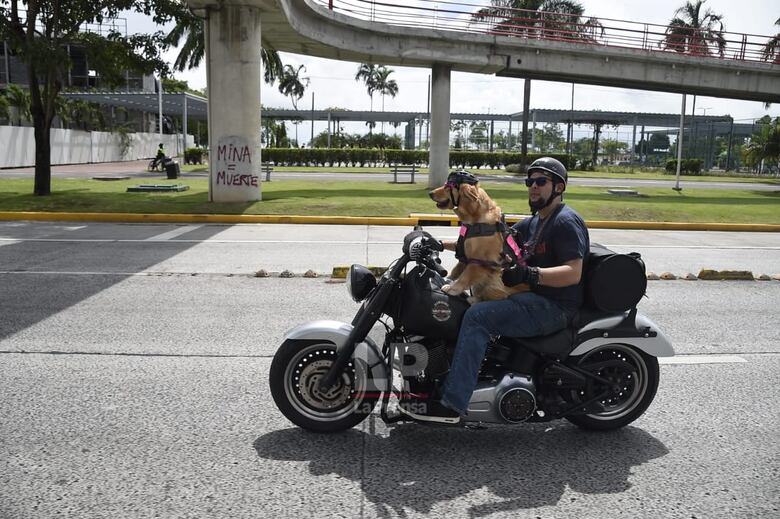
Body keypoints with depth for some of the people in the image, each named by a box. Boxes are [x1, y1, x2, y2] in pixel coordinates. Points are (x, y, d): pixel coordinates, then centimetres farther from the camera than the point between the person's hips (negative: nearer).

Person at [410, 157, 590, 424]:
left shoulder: (567, 221, -11)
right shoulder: (533, 223, 18)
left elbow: (573, 273, -22)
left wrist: (527, 274, -32)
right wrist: (445, 244, 6)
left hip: (554, 306, -10)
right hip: (534, 298, 10)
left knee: (478, 316, -27)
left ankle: (451, 404, -26)